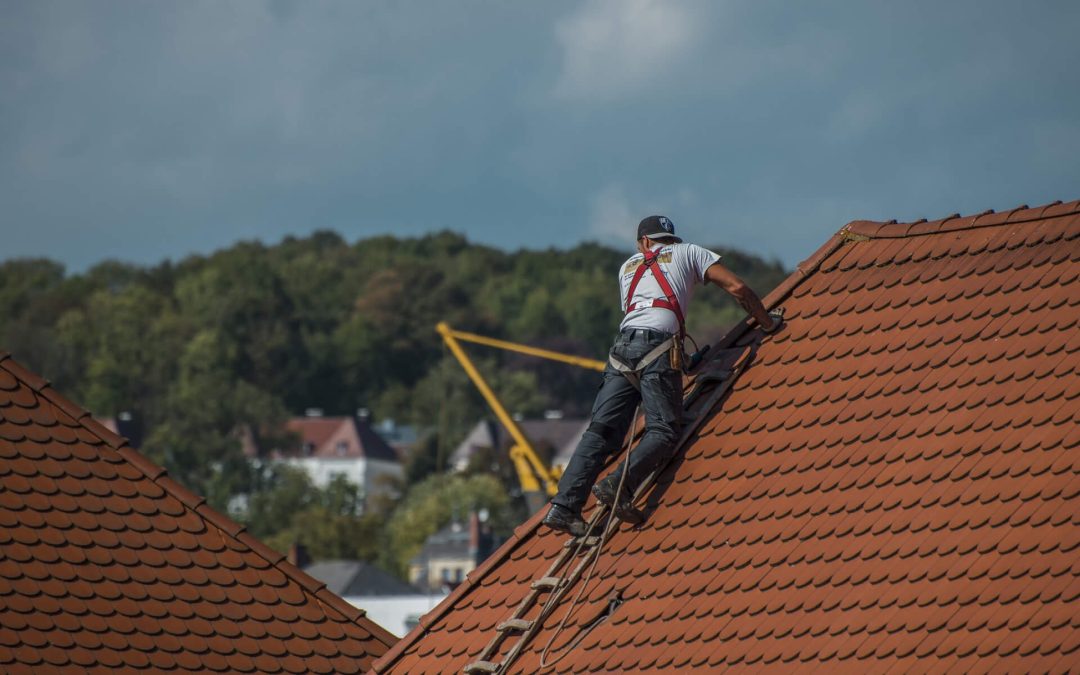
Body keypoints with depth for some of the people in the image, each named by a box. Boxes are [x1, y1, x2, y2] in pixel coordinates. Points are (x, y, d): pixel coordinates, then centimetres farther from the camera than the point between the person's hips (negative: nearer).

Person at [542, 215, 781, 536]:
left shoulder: (629, 266, 33)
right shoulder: (688, 253, 22)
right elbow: (737, 288, 14)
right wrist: (767, 322, 26)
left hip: (622, 345, 4)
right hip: (658, 344, -4)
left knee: (601, 430, -3)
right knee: (663, 431, -9)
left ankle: (565, 506, -16)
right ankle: (620, 484, -32)